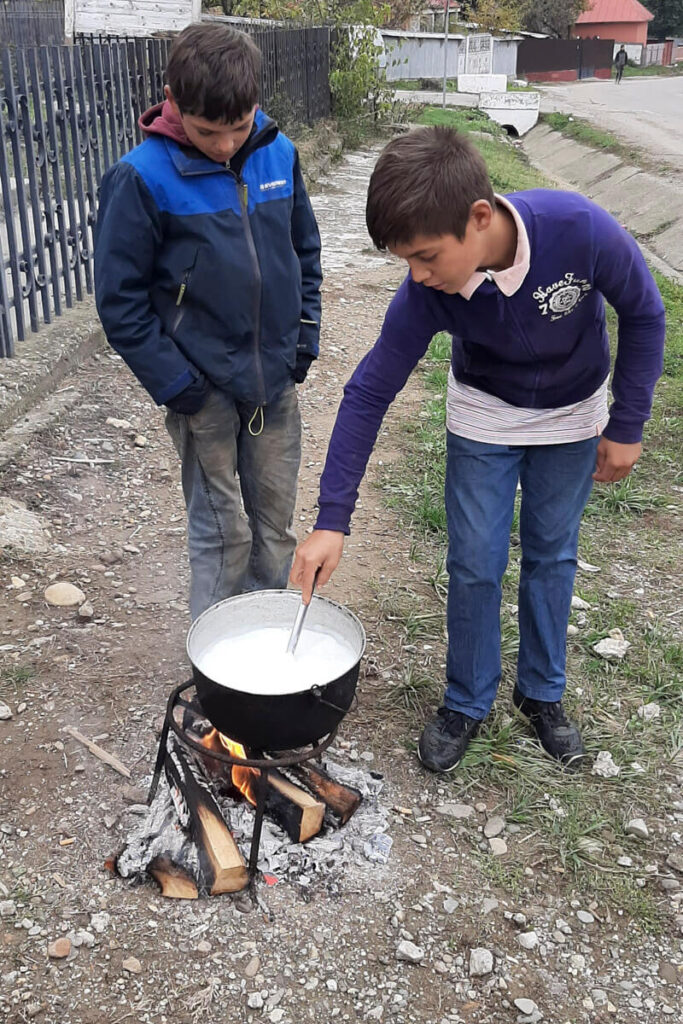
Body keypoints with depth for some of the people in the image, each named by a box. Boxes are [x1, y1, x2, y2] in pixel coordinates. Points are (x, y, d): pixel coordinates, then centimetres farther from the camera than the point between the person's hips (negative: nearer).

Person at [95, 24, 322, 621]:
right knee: (223, 530, 6)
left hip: (277, 379, 4)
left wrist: (305, 336, 6)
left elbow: (305, 250, 13)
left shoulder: (278, 154, 0)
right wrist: (171, 381, -13)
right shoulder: (143, 177, -13)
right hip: (204, 387, -4)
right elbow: (120, 297, -10)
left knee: (277, 521, 15)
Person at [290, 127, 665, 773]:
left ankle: (542, 693, 34)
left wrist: (627, 426, -12)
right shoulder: (425, 292, -29)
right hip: (484, 417, 0)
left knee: (552, 556, 12)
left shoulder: (579, 229, -35)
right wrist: (332, 520, -24)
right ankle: (467, 702, 25)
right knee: (475, 565, 2)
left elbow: (643, 313, -16)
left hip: (571, 414, 0)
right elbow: (369, 394, -22)